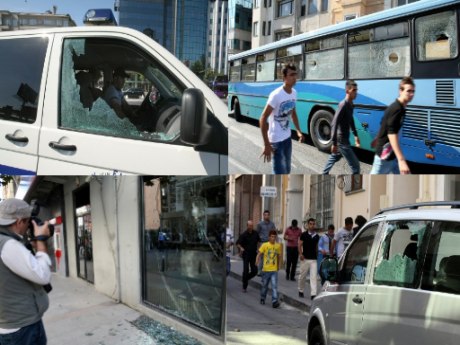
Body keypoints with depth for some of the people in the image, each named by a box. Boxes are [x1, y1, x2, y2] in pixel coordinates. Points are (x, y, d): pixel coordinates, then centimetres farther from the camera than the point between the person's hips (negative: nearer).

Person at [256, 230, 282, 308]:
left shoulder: (278, 246, 3)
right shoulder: (264, 245, -5)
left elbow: (280, 256, 15)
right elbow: (259, 254, -6)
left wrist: (279, 265, 12)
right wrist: (257, 262, -21)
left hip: (274, 270, 1)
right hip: (266, 269, -1)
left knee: (274, 286, -10)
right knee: (264, 285, 13)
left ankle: (274, 301, -11)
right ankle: (262, 299, 33)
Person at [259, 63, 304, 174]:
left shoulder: (294, 93, 0)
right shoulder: (276, 95, -24)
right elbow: (263, 119, -23)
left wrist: (298, 131, 11)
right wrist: (266, 145, -25)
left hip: (288, 137, 8)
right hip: (276, 140, -8)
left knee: (287, 169, 22)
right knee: (280, 172, -6)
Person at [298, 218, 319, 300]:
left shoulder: (317, 236, 8)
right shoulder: (304, 234, -4)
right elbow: (300, 245, -4)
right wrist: (301, 254, -16)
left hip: (314, 259, 2)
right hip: (305, 259, -2)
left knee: (314, 276, -6)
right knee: (302, 276, 10)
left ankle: (313, 294, -9)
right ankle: (301, 291, 29)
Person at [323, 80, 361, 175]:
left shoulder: (350, 105, 6)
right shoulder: (343, 105, -23)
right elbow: (334, 123, -27)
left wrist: (355, 135, 23)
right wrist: (334, 143, -28)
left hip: (344, 138, 10)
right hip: (341, 139, -10)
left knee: (334, 157, 27)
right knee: (355, 165, -8)